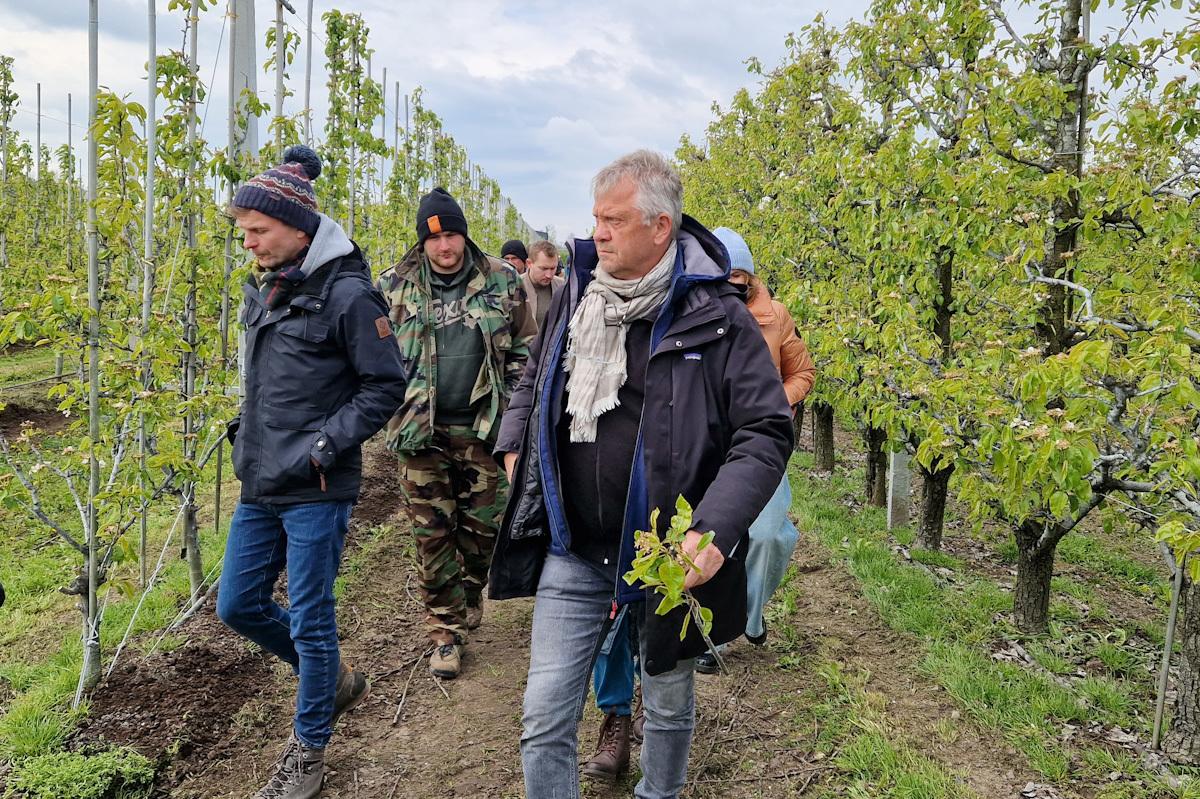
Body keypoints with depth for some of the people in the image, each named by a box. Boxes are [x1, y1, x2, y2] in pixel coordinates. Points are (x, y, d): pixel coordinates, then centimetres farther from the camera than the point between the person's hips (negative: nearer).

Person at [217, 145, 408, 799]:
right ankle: (335, 678, 37)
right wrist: (246, 432, 10)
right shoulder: (261, 289, 9)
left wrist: (324, 446, -16)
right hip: (259, 484, 8)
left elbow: (386, 386, -12)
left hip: (316, 490, -8)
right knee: (237, 604, 15)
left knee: (308, 620, 2)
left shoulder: (347, 293, -14)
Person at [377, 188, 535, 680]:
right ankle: (446, 631, 17)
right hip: (422, 430, 0)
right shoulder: (396, 287, 3)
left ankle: (470, 596, 38)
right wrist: (397, 406, 3)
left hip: (484, 426, 0)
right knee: (432, 533, 4)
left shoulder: (501, 282, 3)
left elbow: (523, 349, 8)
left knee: (482, 525, 9)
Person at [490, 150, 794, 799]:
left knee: (668, 707, 20)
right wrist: (512, 446, 6)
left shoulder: (715, 315, -12)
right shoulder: (576, 294, 3)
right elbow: (534, 379, 22)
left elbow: (766, 432, -13)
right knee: (544, 724, 5)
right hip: (571, 554, 3)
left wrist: (715, 530, -24)